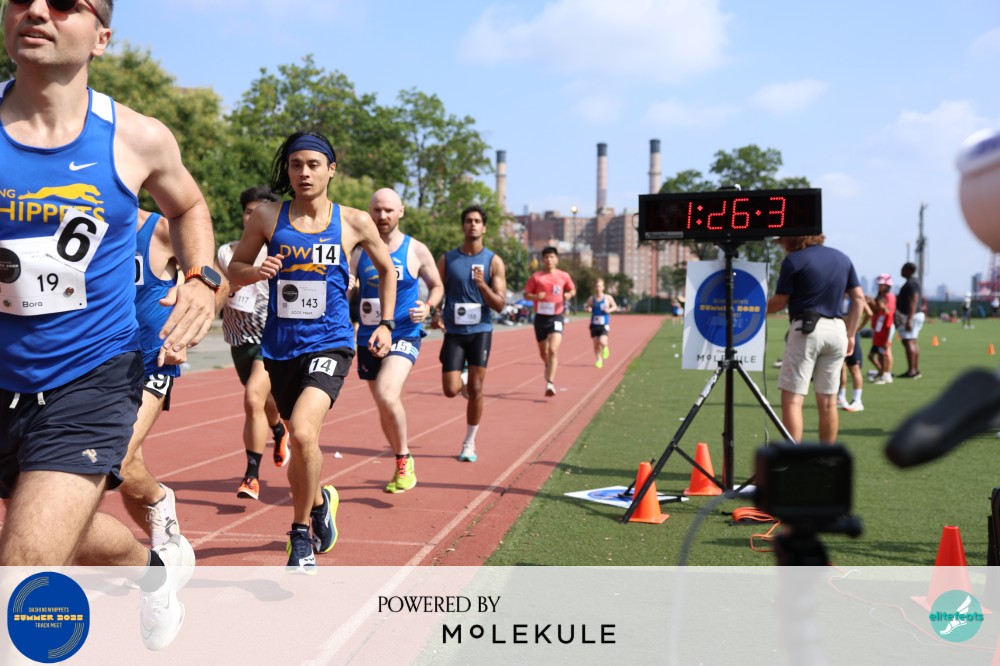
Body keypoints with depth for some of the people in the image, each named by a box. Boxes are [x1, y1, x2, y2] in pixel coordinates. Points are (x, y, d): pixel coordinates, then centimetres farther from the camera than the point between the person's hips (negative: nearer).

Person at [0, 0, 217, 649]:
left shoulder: (137, 139, -8)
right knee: (67, 528, 24)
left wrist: (203, 279, -4)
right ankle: (158, 562, 55)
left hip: (92, 381, -2)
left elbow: (188, 207, 13)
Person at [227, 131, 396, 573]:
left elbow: (386, 269, 15)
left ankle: (301, 535, -5)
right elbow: (234, 271, 9)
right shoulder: (268, 218, 1)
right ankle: (320, 501, 49)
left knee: (303, 432, -25)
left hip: (329, 343, -3)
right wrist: (257, 272, -13)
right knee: (301, 443, 16)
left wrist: (386, 325, 8)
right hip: (280, 347, 3)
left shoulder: (353, 222, 0)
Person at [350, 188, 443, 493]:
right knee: (384, 407, 14)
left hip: (404, 334, -4)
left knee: (386, 394, -27)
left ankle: (404, 459, -7)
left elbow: (437, 286, 11)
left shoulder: (416, 251, -2)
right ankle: (402, 465, 33)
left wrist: (428, 307, -9)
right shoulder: (359, 251, 3)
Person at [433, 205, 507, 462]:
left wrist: (483, 286, -23)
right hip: (454, 332, 1)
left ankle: (469, 442, 13)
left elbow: (500, 304, -5)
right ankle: (463, 384, 31)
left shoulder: (493, 261, -2)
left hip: (480, 331, -1)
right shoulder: (447, 259, 3)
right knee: (450, 390, -7)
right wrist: (435, 313, -13)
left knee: (475, 389, -2)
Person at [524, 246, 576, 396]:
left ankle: (550, 383, -22)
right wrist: (536, 296, -18)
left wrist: (569, 294, -5)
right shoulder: (536, 277, 0)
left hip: (556, 317, -2)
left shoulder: (564, 276, 2)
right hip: (540, 317, 2)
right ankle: (549, 366, 49)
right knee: (543, 352, 15)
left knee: (553, 350, -19)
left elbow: (572, 290, 18)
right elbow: (526, 294, 3)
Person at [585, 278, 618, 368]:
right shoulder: (591, 298, 1)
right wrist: (587, 309, -9)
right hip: (594, 324, 2)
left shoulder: (608, 298, -3)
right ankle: (599, 360, 19)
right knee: (596, 343, 3)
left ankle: (605, 348, 16)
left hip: (604, 324, -2)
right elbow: (587, 307, 15)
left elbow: (615, 306, 11)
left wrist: (609, 310, -10)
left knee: (602, 341, -20)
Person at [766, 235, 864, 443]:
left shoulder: (793, 260, -4)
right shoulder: (842, 258, 14)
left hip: (806, 328, -6)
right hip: (836, 330, 6)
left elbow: (779, 303, -2)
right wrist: (850, 334, 15)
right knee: (828, 401, 12)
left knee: (792, 398, -4)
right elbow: (859, 298, 12)